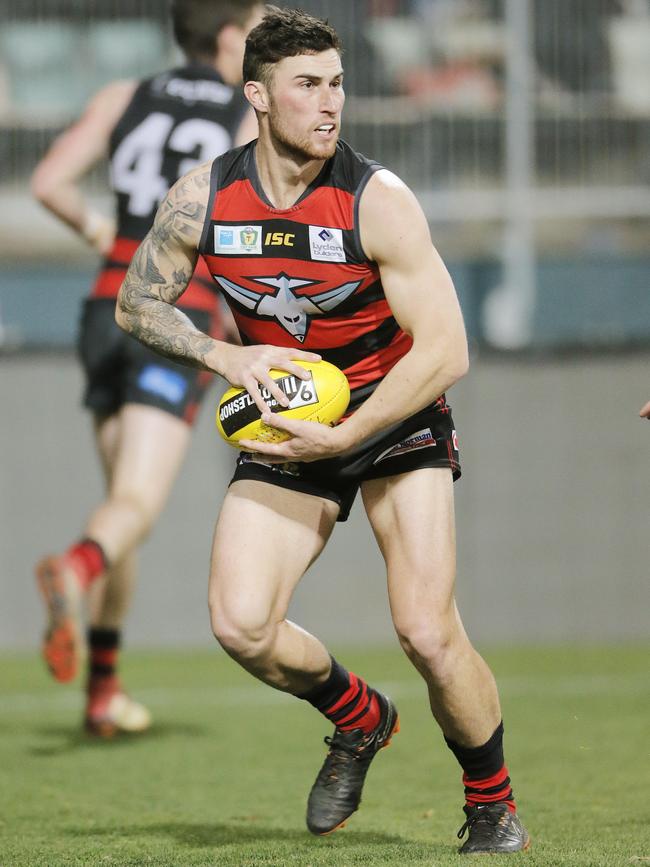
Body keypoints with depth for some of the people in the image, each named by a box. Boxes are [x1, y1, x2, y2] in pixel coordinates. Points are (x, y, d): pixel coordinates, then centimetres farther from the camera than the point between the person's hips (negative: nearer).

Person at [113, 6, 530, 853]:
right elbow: (136, 303, 6)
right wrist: (226, 356, -12)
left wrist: (343, 436, -28)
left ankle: (493, 806, 8)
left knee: (427, 632, -17)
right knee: (241, 626, -16)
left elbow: (444, 352, -22)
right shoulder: (203, 199, -10)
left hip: (397, 416, -3)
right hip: (286, 425, 3)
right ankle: (359, 719, 16)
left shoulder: (379, 201, -20)